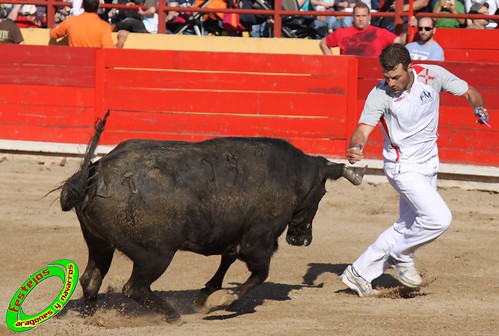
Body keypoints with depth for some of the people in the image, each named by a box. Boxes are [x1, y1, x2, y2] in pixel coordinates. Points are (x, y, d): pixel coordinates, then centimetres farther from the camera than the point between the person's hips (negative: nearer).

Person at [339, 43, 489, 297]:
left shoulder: (433, 75, -12)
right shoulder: (380, 95, -21)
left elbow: (469, 92, 0)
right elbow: (363, 129, -31)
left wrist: (479, 107, -22)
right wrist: (355, 148, -54)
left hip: (428, 165, 6)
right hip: (403, 168, -6)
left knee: (406, 229, 13)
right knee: (439, 218, -22)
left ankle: (358, 274, 23)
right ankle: (401, 256, 3)